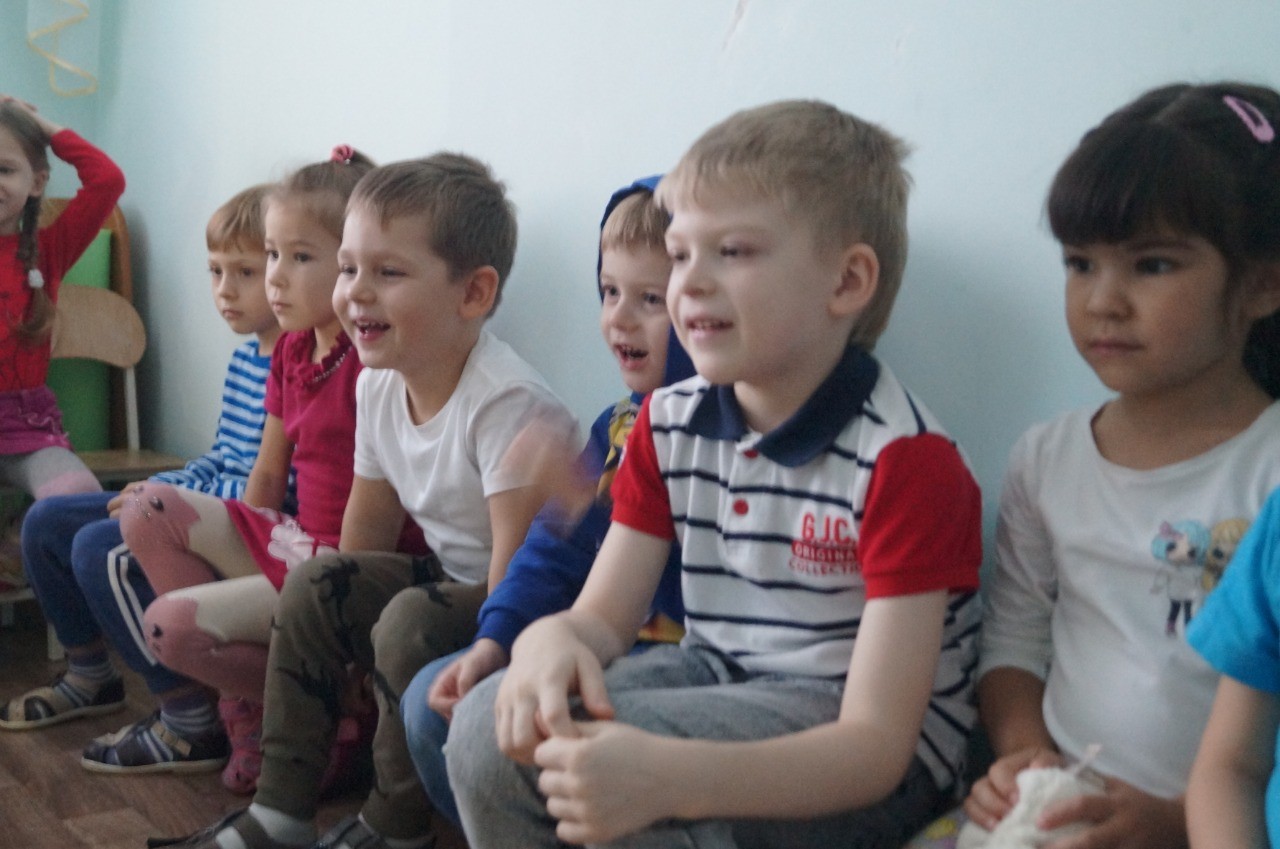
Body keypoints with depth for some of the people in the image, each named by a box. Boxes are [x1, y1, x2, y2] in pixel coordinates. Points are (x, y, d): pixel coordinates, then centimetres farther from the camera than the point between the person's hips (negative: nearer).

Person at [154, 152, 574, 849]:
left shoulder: (506, 402, -27)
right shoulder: (379, 386, -1)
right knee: (314, 584, -1)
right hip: (447, 579, 9)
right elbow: (365, 530, 9)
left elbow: (519, 564, -26)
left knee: (411, 622, -30)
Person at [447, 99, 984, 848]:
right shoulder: (669, 424, 3)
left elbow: (875, 745, -23)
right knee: (490, 723, -16)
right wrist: (551, 638, -25)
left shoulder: (904, 459, -19)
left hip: (879, 757, -6)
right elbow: (604, 617, 2)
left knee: (621, 775, -31)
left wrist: (669, 778, -39)